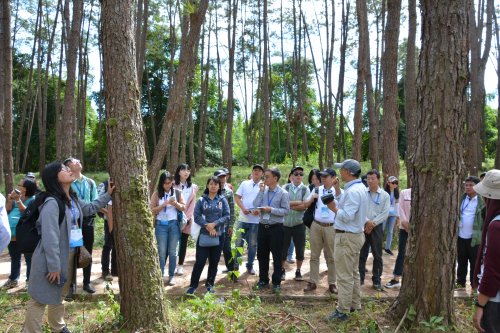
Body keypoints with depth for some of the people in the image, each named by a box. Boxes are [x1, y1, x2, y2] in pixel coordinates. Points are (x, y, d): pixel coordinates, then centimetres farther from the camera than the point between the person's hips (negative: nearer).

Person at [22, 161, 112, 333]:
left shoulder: (73, 199, 4)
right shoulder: (52, 203, -24)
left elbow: (90, 208, 25)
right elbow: (50, 238, -25)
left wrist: (108, 195, 22)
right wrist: (53, 266, -24)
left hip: (70, 256, 9)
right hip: (52, 259, -9)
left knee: (60, 294, 26)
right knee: (41, 298, 6)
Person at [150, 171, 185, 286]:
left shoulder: (177, 192, 1)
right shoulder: (156, 194, -3)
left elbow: (183, 208, 4)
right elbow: (152, 210, -6)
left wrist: (175, 203, -15)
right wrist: (164, 204, -19)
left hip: (174, 224, 1)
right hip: (161, 225, -1)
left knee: (172, 251, 8)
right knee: (162, 252, 4)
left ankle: (171, 276, 18)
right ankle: (160, 275, 15)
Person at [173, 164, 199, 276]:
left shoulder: (193, 187, 8)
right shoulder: (173, 186, -1)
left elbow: (192, 204, 4)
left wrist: (187, 217, -6)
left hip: (187, 219, 3)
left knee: (183, 242, 8)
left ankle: (180, 265, 18)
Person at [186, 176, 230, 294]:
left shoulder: (223, 200, 3)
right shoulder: (201, 200, 1)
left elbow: (227, 216, -3)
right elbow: (197, 216, -6)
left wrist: (214, 224, -15)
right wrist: (207, 226, -16)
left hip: (219, 235, 2)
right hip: (204, 235, -1)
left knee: (214, 262, 10)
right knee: (200, 261, -1)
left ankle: (209, 285, 24)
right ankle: (193, 285, 11)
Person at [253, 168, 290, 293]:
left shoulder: (283, 193, -8)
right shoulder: (263, 190, 4)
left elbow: (286, 210, -12)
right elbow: (255, 205, -5)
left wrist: (271, 209, -19)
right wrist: (261, 191, -9)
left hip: (276, 228, -4)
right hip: (262, 226, 4)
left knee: (277, 256, 6)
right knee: (262, 255, 13)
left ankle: (276, 282, 20)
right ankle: (263, 280, 28)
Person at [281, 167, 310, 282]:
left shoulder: (305, 189, 0)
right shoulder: (285, 187, 0)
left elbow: (304, 206, -11)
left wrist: (289, 205, -12)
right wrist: (298, 202, -16)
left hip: (299, 223, 0)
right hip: (285, 222, 0)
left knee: (300, 248, 8)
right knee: (283, 248, 8)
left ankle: (298, 271, 25)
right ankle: (282, 270, 26)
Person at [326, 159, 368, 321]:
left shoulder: (352, 191, -22)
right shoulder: (360, 187, 10)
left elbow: (347, 216, -26)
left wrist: (334, 208, -12)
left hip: (347, 236, -11)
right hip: (356, 234, 11)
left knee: (344, 275, -3)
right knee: (353, 272, 18)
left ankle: (342, 311, 4)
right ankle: (354, 304, 29)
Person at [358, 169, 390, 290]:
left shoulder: (385, 195, 0)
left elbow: (385, 213, -5)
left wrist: (373, 223, -13)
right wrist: (367, 221, -15)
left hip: (377, 227, 0)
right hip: (362, 226, 0)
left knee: (377, 255, 6)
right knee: (361, 253, 7)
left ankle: (377, 280, 16)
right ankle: (360, 277, 18)